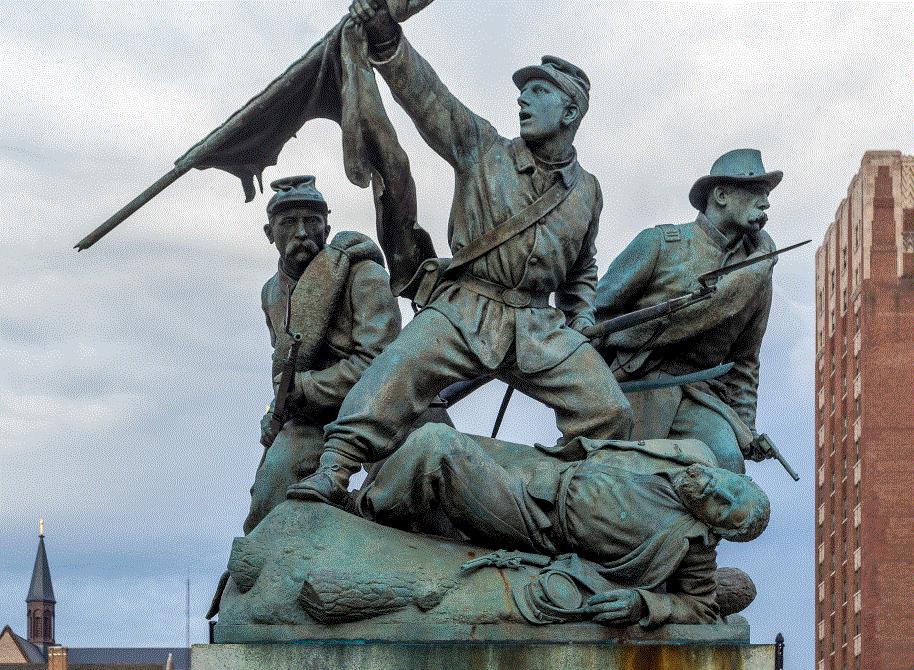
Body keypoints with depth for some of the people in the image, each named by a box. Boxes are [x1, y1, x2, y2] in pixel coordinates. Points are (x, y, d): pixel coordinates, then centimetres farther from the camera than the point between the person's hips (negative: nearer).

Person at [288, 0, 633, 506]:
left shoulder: (587, 190, 15)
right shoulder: (483, 149, 5)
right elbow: (428, 97, -11)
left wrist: (581, 322, 14)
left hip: (538, 326, 3)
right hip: (466, 309, -3)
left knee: (609, 413, -12)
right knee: (402, 367, -31)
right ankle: (333, 472, -37)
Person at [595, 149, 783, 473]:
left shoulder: (757, 271, 12)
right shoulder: (660, 242, 0)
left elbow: (743, 361, 20)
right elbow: (600, 308, 6)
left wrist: (746, 430, 15)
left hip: (697, 395, 3)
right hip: (633, 384, -3)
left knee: (727, 459, -24)